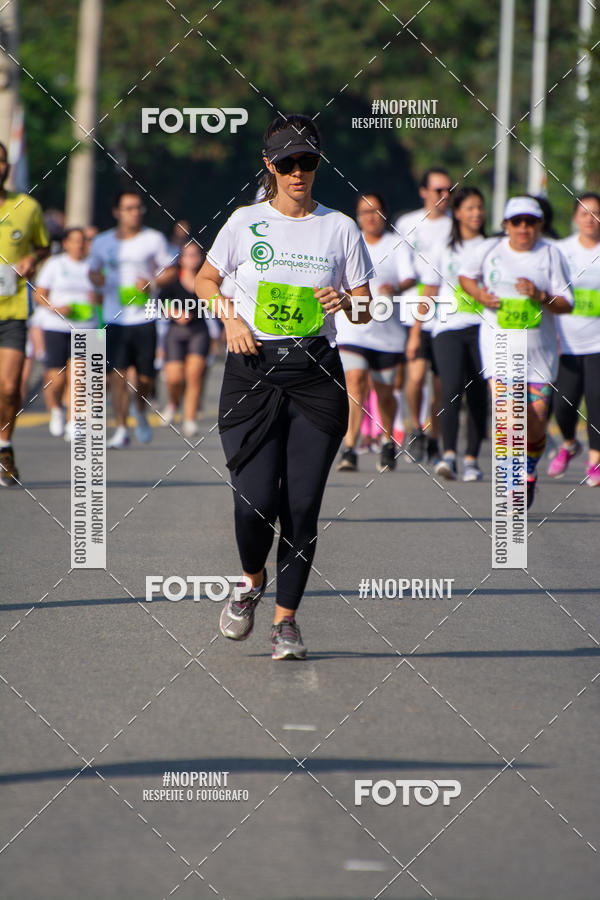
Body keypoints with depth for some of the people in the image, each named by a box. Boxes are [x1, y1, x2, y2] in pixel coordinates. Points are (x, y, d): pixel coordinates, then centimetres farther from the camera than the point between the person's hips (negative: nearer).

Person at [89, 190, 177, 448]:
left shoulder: (154, 240, 4)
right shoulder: (103, 242, 7)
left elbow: (169, 271, 11)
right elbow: (94, 271, 20)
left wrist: (152, 282, -10)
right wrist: (100, 281, -3)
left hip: (144, 318, 0)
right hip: (114, 318, 0)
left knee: (145, 378, 1)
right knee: (117, 375, -9)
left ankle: (141, 414, 31)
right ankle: (121, 429, -2)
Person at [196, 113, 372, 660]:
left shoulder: (340, 229, 5)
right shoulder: (246, 222, 4)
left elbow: (366, 307, 10)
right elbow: (206, 279, 17)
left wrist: (347, 303, -13)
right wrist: (229, 316, -1)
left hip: (316, 374, 1)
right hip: (253, 370, -1)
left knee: (302, 505, -4)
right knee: (256, 501, -12)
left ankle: (286, 617, 10)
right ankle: (252, 580, 19)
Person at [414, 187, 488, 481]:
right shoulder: (442, 250, 11)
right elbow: (428, 293, 14)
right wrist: (415, 332, 12)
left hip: (482, 327, 1)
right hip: (448, 327, -1)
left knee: (478, 395, -1)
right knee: (452, 388, -18)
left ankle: (471, 459, 8)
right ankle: (448, 454, -25)